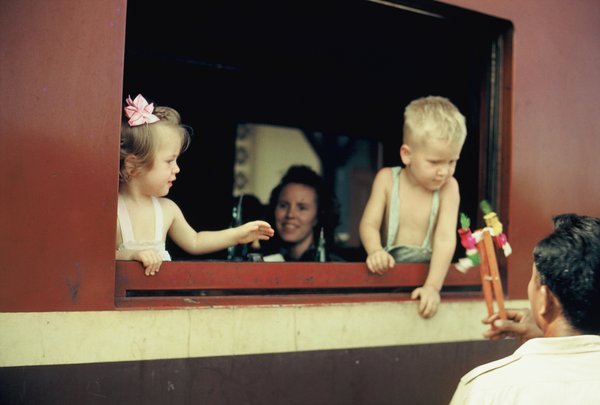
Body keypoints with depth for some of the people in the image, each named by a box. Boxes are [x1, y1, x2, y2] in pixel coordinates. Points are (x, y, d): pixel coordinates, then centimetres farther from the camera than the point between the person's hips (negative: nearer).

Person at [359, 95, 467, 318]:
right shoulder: (387, 178, -2)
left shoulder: (448, 187, -6)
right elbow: (369, 225, -7)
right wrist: (375, 251, -30)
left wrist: (432, 286, -27)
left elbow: (445, 238, -16)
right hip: (388, 272, 0)